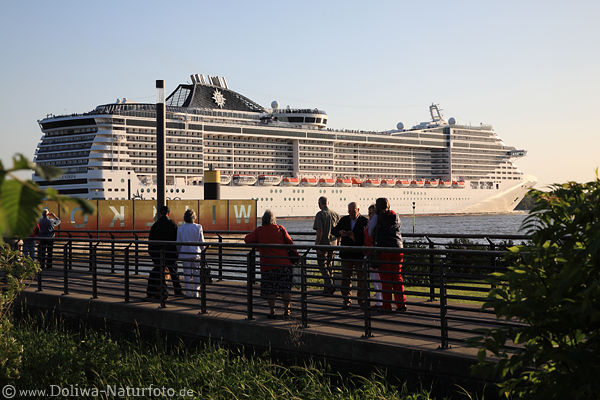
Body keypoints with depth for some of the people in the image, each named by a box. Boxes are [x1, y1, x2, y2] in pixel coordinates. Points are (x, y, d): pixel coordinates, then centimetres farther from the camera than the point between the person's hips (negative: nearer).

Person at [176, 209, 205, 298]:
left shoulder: (180, 229, -2)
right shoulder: (198, 227, -4)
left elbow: (178, 243, 2)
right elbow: (202, 242, -1)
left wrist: (178, 254, 14)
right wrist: (202, 253, 11)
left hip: (185, 254, 1)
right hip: (196, 254, -1)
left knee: (187, 274, 7)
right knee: (197, 274, 9)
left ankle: (188, 293, 7)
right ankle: (196, 292, 6)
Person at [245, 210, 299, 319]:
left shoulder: (259, 231, 3)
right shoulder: (280, 229, 5)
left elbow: (247, 239, 9)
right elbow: (289, 243, 3)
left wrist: (257, 244, 26)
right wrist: (296, 255, 10)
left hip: (267, 265, -1)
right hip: (283, 264, 1)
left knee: (269, 290, 8)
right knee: (285, 289, 6)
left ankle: (272, 311, 8)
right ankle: (286, 310, 5)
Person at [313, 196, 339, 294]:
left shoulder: (320, 215, -12)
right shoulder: (335, 214, 6)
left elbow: (319, 231, -18)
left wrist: (317, 244, -15)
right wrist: (337, 242, 19)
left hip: (323, 243, -6)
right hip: (333, 243, 6)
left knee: (322, 266, 0)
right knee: (330, 265, 16)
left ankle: (330, 285, -12)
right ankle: (327, 286, 20)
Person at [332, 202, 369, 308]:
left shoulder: (364, 221, -2)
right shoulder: (344, 220, 12)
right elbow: (333, 230, 14)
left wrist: (355, 237, -21)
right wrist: (340, 232, -8)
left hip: (360, 254, -3)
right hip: (346, 254, 4)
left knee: (362, 278, -1)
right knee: (346, 278, 5)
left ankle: (362, 300, 7)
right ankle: (346, 301, 14)